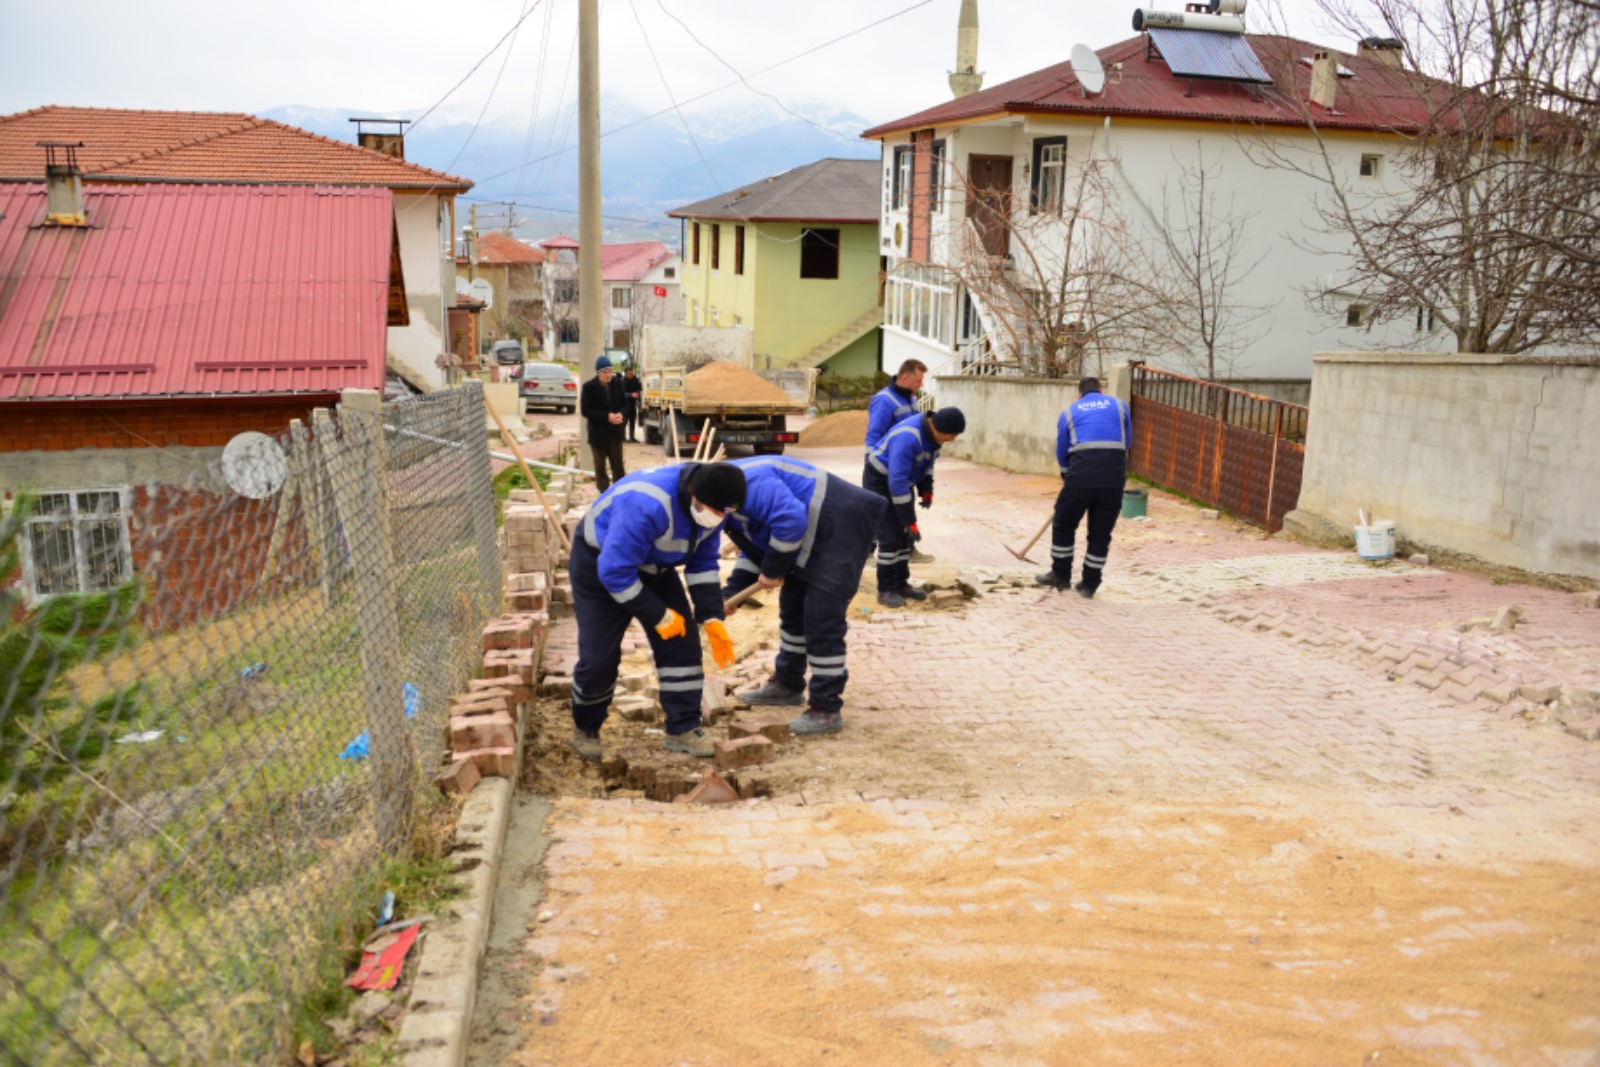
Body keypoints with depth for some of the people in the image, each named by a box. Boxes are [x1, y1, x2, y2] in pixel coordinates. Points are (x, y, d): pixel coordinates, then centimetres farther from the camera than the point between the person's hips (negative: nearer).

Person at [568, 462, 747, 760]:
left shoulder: (711, 506, -16)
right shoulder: (646, 505, -41)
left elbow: (703, 563, -3)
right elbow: (615, 571, -36)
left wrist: (712, 618, -12)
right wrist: (658, 615, -26)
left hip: (653, 567, 7)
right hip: (598, 565, -7)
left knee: (683, 644, -5)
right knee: (598, 657, -7)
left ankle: (683, 729, 6)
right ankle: (585, 728, 20)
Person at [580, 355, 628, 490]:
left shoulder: (617, 384, 0)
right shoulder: (589, 387, -11)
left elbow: (624, 403, 10)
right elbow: (585, 410, -12)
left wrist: (621, 414, -14)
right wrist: (607, 416, -21)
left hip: (615, 432, 3)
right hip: (598, 432, -3)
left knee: (618, 466, 8)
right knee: (600, 467, 8)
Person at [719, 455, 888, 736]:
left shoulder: (745, 482, -23)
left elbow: (791, 519, -31)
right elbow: (754, 547, 20)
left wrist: (772, 570, -17)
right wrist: (730, 592, 8)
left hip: (839, 528, -11)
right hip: (811, 537, 11)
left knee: (821, 621, -10)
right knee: (792, 610, 21)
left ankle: (827, 710, -2)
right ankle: (787, 684, 38)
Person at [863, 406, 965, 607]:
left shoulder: (932, 431, -8)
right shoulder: (908, 438, -36)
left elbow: (927, 460, 12)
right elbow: (897, 482, -37)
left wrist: (927, 489, -2)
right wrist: (910, 521, -33)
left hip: (899, 482, 8)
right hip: (880, 483, -8)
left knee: (904, 536, 9)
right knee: (890, 537, -11)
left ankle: (901, 584, 18)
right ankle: (885, 590, -2)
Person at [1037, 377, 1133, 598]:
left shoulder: (1070, 412, 16)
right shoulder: (1119, 405, 17)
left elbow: (1061, 453, 20)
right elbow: (1127, 441, 22)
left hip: (1081, 474, -1)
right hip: (1114, 477, 1)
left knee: (1063, 524, 18)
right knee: (1101, 532, 12)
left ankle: (1061, 576, 25)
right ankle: (1090, 584, 17)